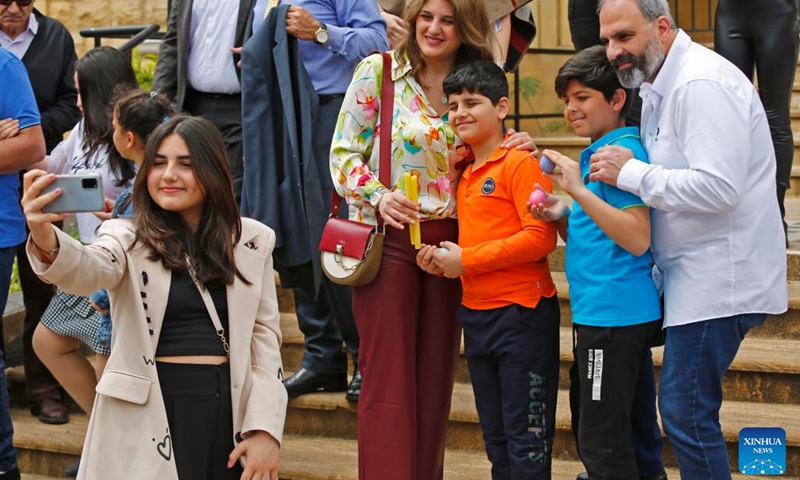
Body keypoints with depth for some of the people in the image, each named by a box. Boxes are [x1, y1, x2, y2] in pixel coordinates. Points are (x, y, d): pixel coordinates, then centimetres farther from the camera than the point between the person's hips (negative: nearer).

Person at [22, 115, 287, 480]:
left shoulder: (252, 241, 7)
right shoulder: (128, 238, 0)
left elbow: (265, 334, 5)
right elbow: (90, 269, -22)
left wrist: (265, 430, -4)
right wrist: (45, 240, -44)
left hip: (229, 413, 2)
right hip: (148, 418, -2)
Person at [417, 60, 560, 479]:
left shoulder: (520, 164, -11)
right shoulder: (465, 176, 14)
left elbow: (541, 237, -20)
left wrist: (466, 260, -17)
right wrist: (442, 258, 1)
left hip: (521, 314, -9)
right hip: (476, 315, 9)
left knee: (526, 438, -2)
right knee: (495, 437, 16)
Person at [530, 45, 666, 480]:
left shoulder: (623, 151, -13)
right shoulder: (596, 153, 17)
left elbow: (637, 239, -22)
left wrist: (578, 190, -23)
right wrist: (561, 217, 2)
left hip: (614, 313, -10)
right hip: (597, 313, 10)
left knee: (603, 445, -6)